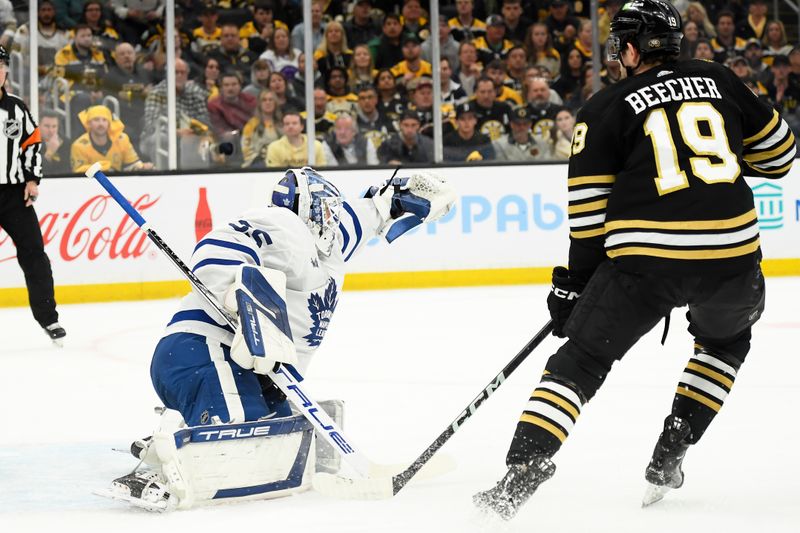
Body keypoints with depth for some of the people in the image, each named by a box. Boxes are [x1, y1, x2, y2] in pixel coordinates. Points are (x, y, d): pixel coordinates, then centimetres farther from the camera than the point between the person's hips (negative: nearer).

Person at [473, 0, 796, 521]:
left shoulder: (607, 107, 6)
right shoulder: (718, 80, 14)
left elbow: (588, 208, 3)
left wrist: (573, 282, 12)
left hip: (646, 258, -3)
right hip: (732, 255, 3)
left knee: (580, 360, 6)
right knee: (726, 337, 33)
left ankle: (521, 475, -11)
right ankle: (668, 457, 23)